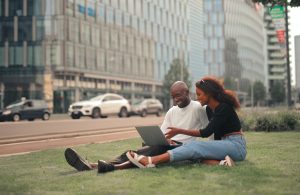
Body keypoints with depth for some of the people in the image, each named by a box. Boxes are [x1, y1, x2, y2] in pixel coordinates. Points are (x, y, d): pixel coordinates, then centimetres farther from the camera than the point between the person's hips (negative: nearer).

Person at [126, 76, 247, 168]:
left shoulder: (224, 107, -14)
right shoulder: (209, 109, 12)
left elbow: (207, 132, -17)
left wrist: (180, 131, -17)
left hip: (236, 146, -8)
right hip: (224, 144, 8)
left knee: (195, 146, -28)